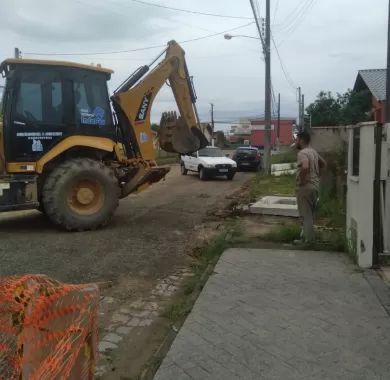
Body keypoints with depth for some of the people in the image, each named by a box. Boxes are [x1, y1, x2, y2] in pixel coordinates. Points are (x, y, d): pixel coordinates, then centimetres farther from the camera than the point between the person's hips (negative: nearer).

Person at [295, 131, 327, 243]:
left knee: (306, 214, -1)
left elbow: (305, 167, -35)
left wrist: (301, 180, -21)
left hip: (305, 187, -9)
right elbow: (324, 164, 25)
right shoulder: (313, 151, 13)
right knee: (310, 213, 18)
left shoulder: (302, 153, -16)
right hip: (315, 185, 9)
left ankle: (307, 239, 4)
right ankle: (309, 236, 28)